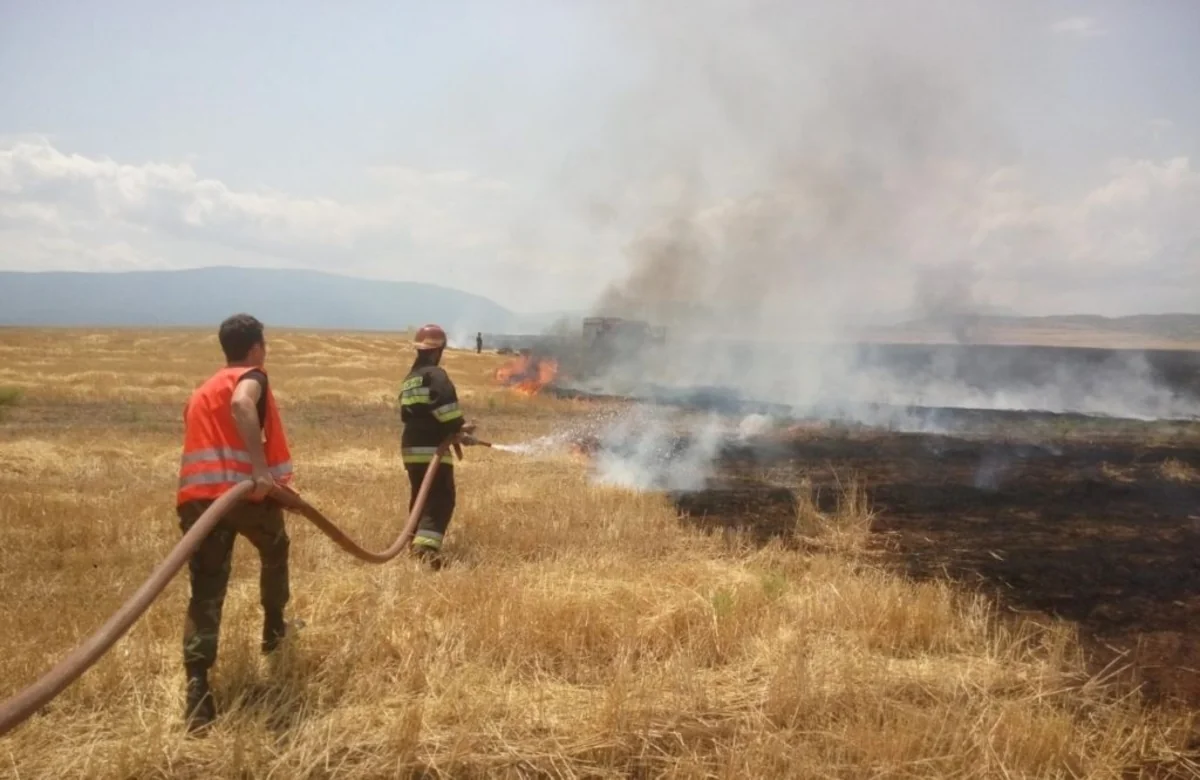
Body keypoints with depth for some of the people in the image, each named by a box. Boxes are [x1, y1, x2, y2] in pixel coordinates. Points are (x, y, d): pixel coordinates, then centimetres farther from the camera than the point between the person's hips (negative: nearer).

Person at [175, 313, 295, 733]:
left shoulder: (201, 392, 28)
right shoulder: (251, 377, 4)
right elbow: (242, 405, -21)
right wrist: (261, 469, -27)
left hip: (197, 495, 5)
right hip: (244, 488, -5)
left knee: (205, 594, 2)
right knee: (275, 551, 26)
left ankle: (198, 689, -11)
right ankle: (273, 628, 42)